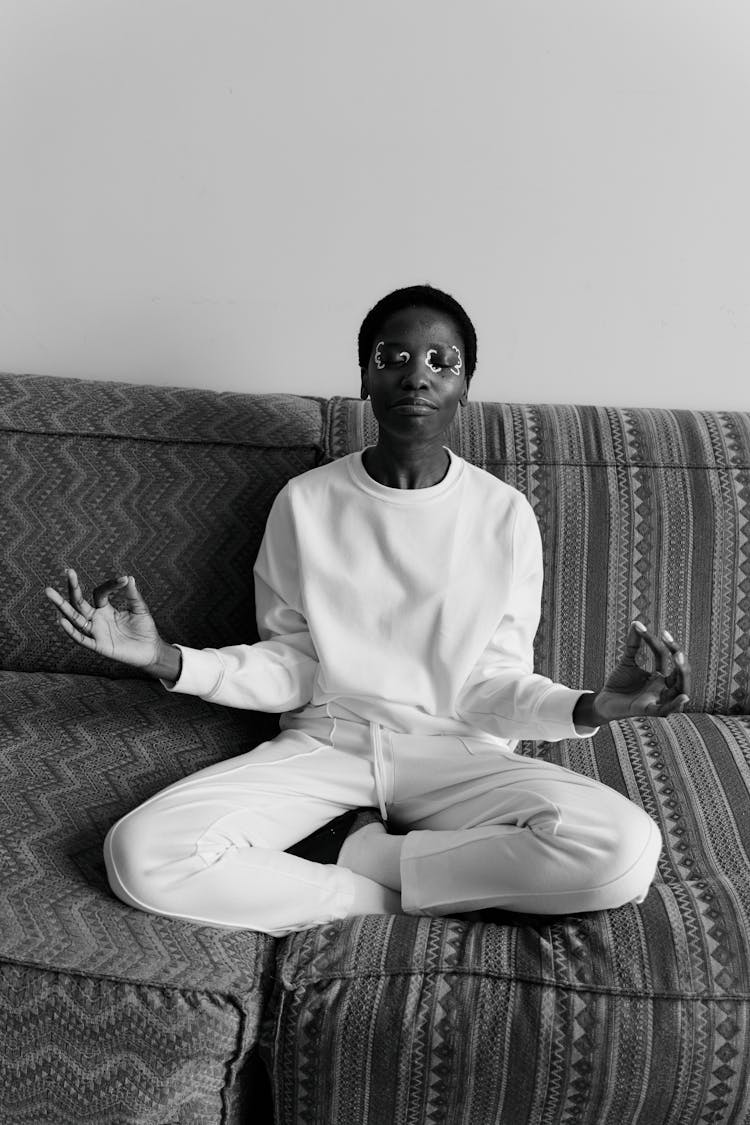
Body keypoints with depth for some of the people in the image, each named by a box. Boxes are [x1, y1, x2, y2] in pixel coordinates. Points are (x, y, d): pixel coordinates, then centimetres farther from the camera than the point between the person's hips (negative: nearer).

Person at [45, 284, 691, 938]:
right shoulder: (305, 502, 0)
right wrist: (168, 660, -13)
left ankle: (349, 850, -11)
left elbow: (494, 686, -1)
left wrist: (591, 707, -21)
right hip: (325, 741, 0)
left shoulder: (505, 514, -2)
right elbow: (290, 669, 2)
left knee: (627, 850, -27)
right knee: (140, 854, -25)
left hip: (457, 752, 0)